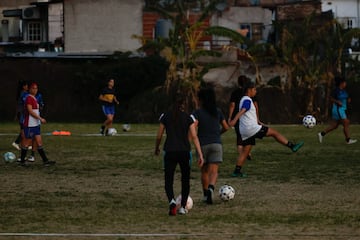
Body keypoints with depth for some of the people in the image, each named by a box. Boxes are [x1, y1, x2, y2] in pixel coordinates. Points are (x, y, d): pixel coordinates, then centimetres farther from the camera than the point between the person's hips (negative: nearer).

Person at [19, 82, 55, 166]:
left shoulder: (34, 99, 16)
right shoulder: (29, 98, -13)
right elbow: (30, 111, -20)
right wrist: (40, 118, -21)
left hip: (35, 125, 9)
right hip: (30, 125, -9)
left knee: (39, 143, 6)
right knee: (27, 143, -1)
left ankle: (45, 161, 5)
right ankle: (22, 161, 9)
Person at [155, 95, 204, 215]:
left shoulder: (165, 116, 4)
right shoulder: (188, 118, 2)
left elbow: (159, 136, 7)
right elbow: (194, 137, -5)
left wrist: (157, 148, 26)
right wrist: (200, 155, -6)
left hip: (170, 151, 0)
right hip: (185, 151, 0)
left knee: (168, 181, 4)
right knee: (185, 180, 19)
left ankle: (172, 201, -24)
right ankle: (183, 207, 18)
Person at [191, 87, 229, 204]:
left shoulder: (198, 113, -5)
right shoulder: (218, 112, 6)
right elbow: (226, 127, 12)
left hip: (203, 145, -1)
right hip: (216, 144, 1)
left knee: (204, 171, 16)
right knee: (214, 171, -5)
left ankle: (206, 194, 24)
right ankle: (211, 188, -32)